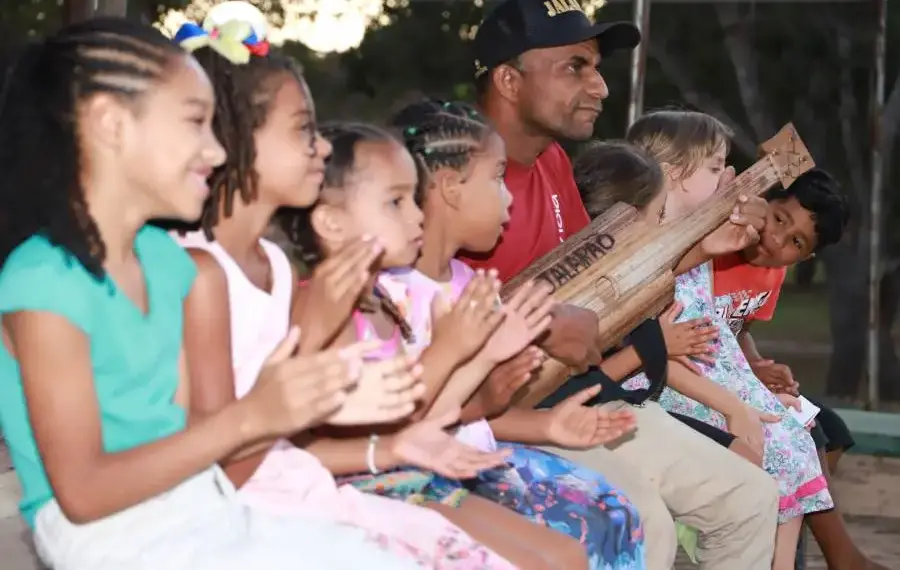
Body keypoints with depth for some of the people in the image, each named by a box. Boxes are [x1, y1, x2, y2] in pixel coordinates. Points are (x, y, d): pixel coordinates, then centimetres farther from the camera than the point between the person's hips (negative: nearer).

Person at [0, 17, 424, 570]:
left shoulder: (164, 258, 8)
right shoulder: (46, 282, -17)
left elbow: (188, 430, 8)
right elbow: (83, 493, -18)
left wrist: (311, 402, -4)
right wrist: (249, 417, -20)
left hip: (206, 512, 8)